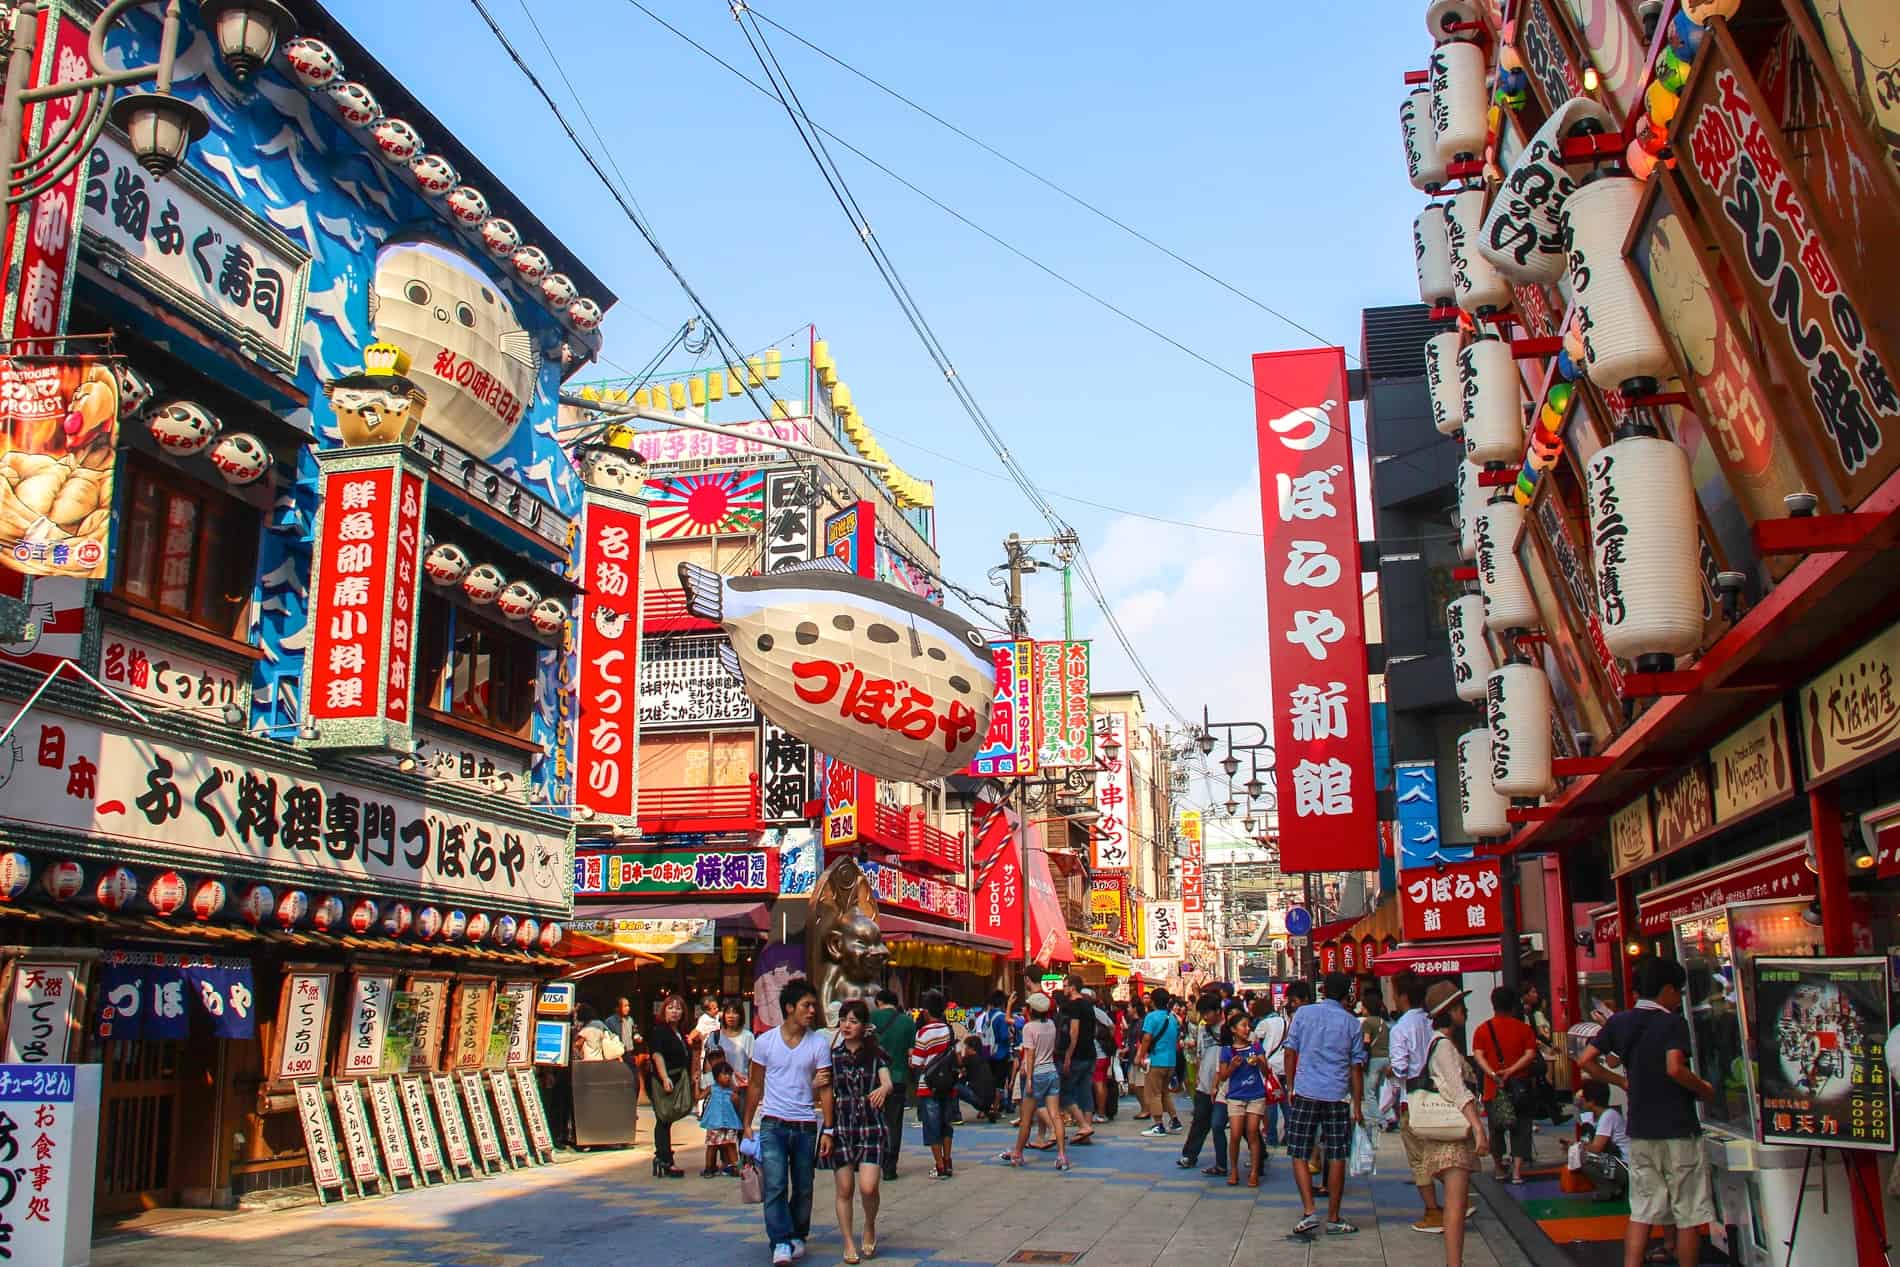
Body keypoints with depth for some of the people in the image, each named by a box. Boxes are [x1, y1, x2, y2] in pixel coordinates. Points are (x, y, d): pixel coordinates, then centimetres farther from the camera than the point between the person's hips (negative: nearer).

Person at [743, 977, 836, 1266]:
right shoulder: (765, 1042, 0)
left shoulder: (819, 1043, -1)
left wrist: (827, 1130, -3)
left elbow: (825, 1089, 1)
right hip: (772, 1123, -1)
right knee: (775, 1185, -13)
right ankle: (781, 1243, -11)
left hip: (806, 1126, 1)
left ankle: (798, 1235, 29)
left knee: (803, 1188, 10)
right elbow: (756, 1086, 8)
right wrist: (747, 1123, 6)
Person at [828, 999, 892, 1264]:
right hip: (841, 1127, 2)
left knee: (868, 1187, -12)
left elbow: (888, 1081, -13)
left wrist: (883, 1089, -36)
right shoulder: (832, 1056, 6)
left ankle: (870, 1226, 18)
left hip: (871, 1127, -2)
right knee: (844, 1189, 3)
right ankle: (848, 1243, 17)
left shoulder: (875, 1054, 1)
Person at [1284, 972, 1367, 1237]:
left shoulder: (1303, 1014, 2)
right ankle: (1333, 1219, 12)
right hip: (1338, 1096, 1)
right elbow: (1356, 1067, 5)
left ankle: (1309, 1212, -6)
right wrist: (1357, 1106, 10)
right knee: (1337, 1158, 8)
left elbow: (1290, 1053, 3)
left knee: (1300, 1156, 6)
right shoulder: (1352, 1023, 4)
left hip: (1305, 1093, 0)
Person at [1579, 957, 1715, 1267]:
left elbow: (1585, 1061, 5)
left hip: (1639, 1130, 6)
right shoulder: (1672, 1023, -11)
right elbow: (1675, 1069, -24)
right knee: (1689, 1214, 5)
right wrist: (1704, 1090, -8)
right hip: (1678, 1129, -6)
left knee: (1642, 1210, 9)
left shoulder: (1620, 1022, 7)